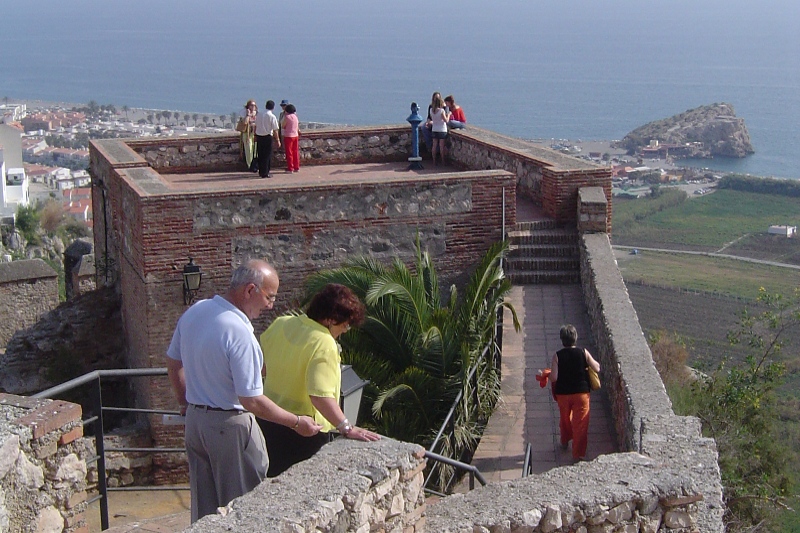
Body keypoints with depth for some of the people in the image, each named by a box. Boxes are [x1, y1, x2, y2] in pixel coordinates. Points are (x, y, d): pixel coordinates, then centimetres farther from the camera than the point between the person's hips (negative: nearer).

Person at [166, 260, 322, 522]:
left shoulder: (193, 312, -1)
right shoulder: (239, 333, -25)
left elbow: (173, 363, 12)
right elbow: (252, 402, -24)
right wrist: (297, 422, -14)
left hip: (195, 419, 8)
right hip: (230, 426, -8)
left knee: (203, 511, 18)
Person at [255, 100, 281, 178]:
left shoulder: (259, 115, 5)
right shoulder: (272, 117, -11)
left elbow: (256, 126, 12)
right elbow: (275, 130, -11)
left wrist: (256, 136, 24)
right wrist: (277, 140, -2)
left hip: (259, 137, 5)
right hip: (268, 137, -5)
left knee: (261, 155, 15)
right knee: (267, 155, 2)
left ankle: (261, 172, 24)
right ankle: (265, 173, 2)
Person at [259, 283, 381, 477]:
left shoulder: (280, 325, -2)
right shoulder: (324, 344, -23)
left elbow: (260, 364, 12)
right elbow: (321, 395, -32)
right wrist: (347, 428, -32)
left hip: (268, 420, 7)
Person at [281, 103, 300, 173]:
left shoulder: (287, 117, -13)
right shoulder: (295, 116, 6)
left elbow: (282, 126, -6)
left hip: (288, 136, -6)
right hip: (295, 135, 6)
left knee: (289, 152, 0)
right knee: (296, 152, 11)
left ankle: (290, 168, 1)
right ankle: (296, 167, 15)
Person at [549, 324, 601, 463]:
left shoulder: (557, 356, -12)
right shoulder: (583, 353, -11)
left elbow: (553, 378, -17)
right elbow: (597, 368, -4)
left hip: (563, 393, 1)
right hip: (581, 393, -1)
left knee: (565, 419, 25)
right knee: (580, 423, 5)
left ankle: (565, 442, 47)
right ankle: (578, 454, 2)